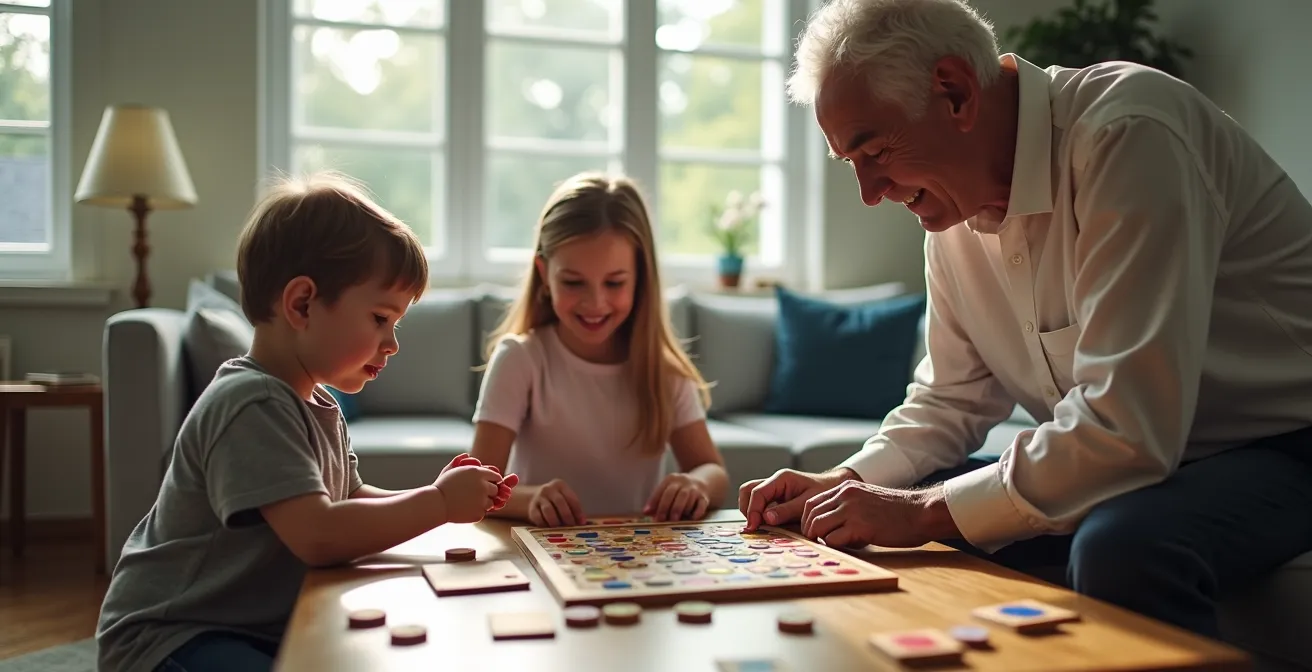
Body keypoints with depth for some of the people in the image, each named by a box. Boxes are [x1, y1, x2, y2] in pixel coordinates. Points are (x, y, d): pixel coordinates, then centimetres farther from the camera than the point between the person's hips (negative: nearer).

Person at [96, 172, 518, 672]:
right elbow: (320, 535, -33)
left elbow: (349, 500, 12)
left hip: (264, 626, 10)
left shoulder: (318, 405, 8)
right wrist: (438, 503, -22)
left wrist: (438, 495, -4)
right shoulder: (251, 406, -23)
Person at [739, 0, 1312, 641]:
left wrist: (924, 511, -25)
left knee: (1121, 551, -36)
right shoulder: (953, 204, 0)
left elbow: (1129, 428, -32)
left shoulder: (1127, 135, -26)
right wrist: (844, 483, -7)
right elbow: (953, 398, 9)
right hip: (1131, 462, 7)